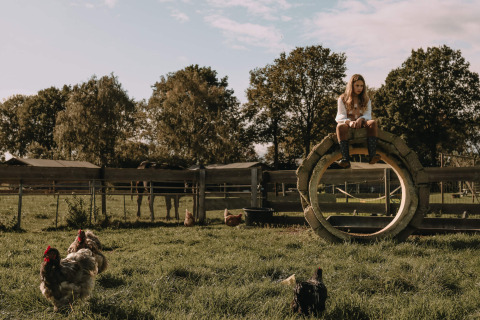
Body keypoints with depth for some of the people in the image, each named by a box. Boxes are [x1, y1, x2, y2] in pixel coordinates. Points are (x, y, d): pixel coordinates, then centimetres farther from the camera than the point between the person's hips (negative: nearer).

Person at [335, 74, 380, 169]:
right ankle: (345, 159, -51)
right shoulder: (342, 99, 8)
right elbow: (341, 116, -2)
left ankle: (372, 155, -43)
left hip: (361, 125, 2)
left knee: (373, 122, -30)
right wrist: (349, 122, -25)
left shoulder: (366, 100, 16)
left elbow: (368, 115, 4)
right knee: (340, 126, -37)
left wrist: (361, 119, -21)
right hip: (347, 124, -2)